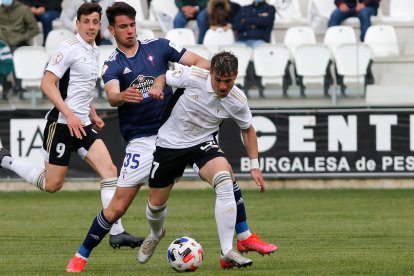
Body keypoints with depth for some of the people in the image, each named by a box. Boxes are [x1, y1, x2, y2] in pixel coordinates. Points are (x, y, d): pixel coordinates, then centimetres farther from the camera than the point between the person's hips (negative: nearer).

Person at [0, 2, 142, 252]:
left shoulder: (95, 51, 13)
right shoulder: (70, 48, -13)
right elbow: (47, 84, -17)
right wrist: (69, 114, -23)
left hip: (83, 124, 8)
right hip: (62, 123, -8)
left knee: (110, 170, -7)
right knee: (52, 184, -1)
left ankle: (117, 233, -9)